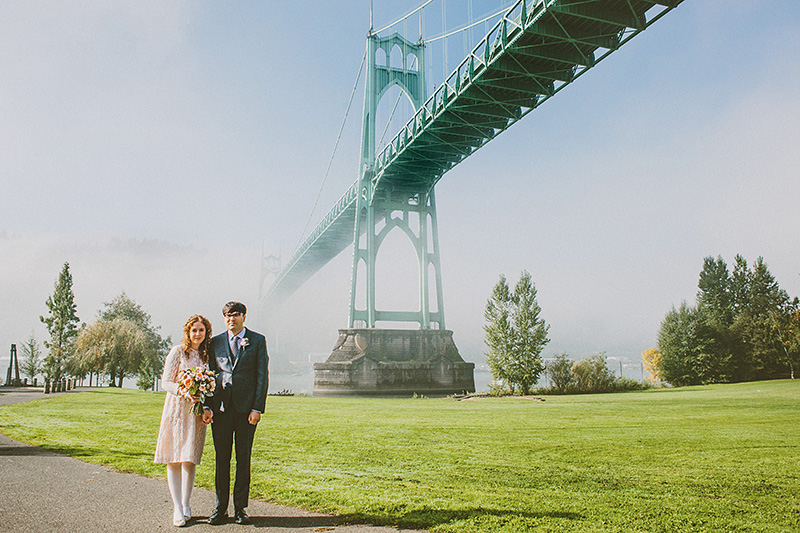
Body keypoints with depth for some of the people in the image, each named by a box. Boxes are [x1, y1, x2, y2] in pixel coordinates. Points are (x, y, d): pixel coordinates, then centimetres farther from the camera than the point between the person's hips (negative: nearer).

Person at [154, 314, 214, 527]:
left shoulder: (207, 355, 8)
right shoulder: (178, 352, -3)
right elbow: (166, 381, -5)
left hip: (197, 412, 3)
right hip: (176, 409, -3)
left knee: (190, 459, 4)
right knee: (174, 459, 0)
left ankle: (185, 505, 16)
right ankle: (177, 508, 7)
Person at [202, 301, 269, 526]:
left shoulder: (257, 340, 3)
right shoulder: (215, 342, 10)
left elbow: (262, 375, -1)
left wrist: (257, 408, -7)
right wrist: (206, 406, 0)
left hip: (246, 408, -2)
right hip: (220, 408, 2)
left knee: (243, 459, 6)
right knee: (221, 459, 7)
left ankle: (240, 508, 16)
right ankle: (220, 509, 18)